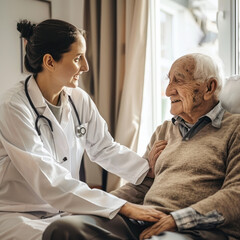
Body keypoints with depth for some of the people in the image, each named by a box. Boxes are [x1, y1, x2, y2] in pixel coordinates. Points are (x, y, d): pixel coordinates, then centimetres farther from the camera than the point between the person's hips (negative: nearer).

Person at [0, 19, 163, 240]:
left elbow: (105, 148, 9)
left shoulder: (79, 100, -1)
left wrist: (152, 170, -9)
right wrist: (122, 207, -31)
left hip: (64, 209, 6)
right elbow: (50, 182, -28)